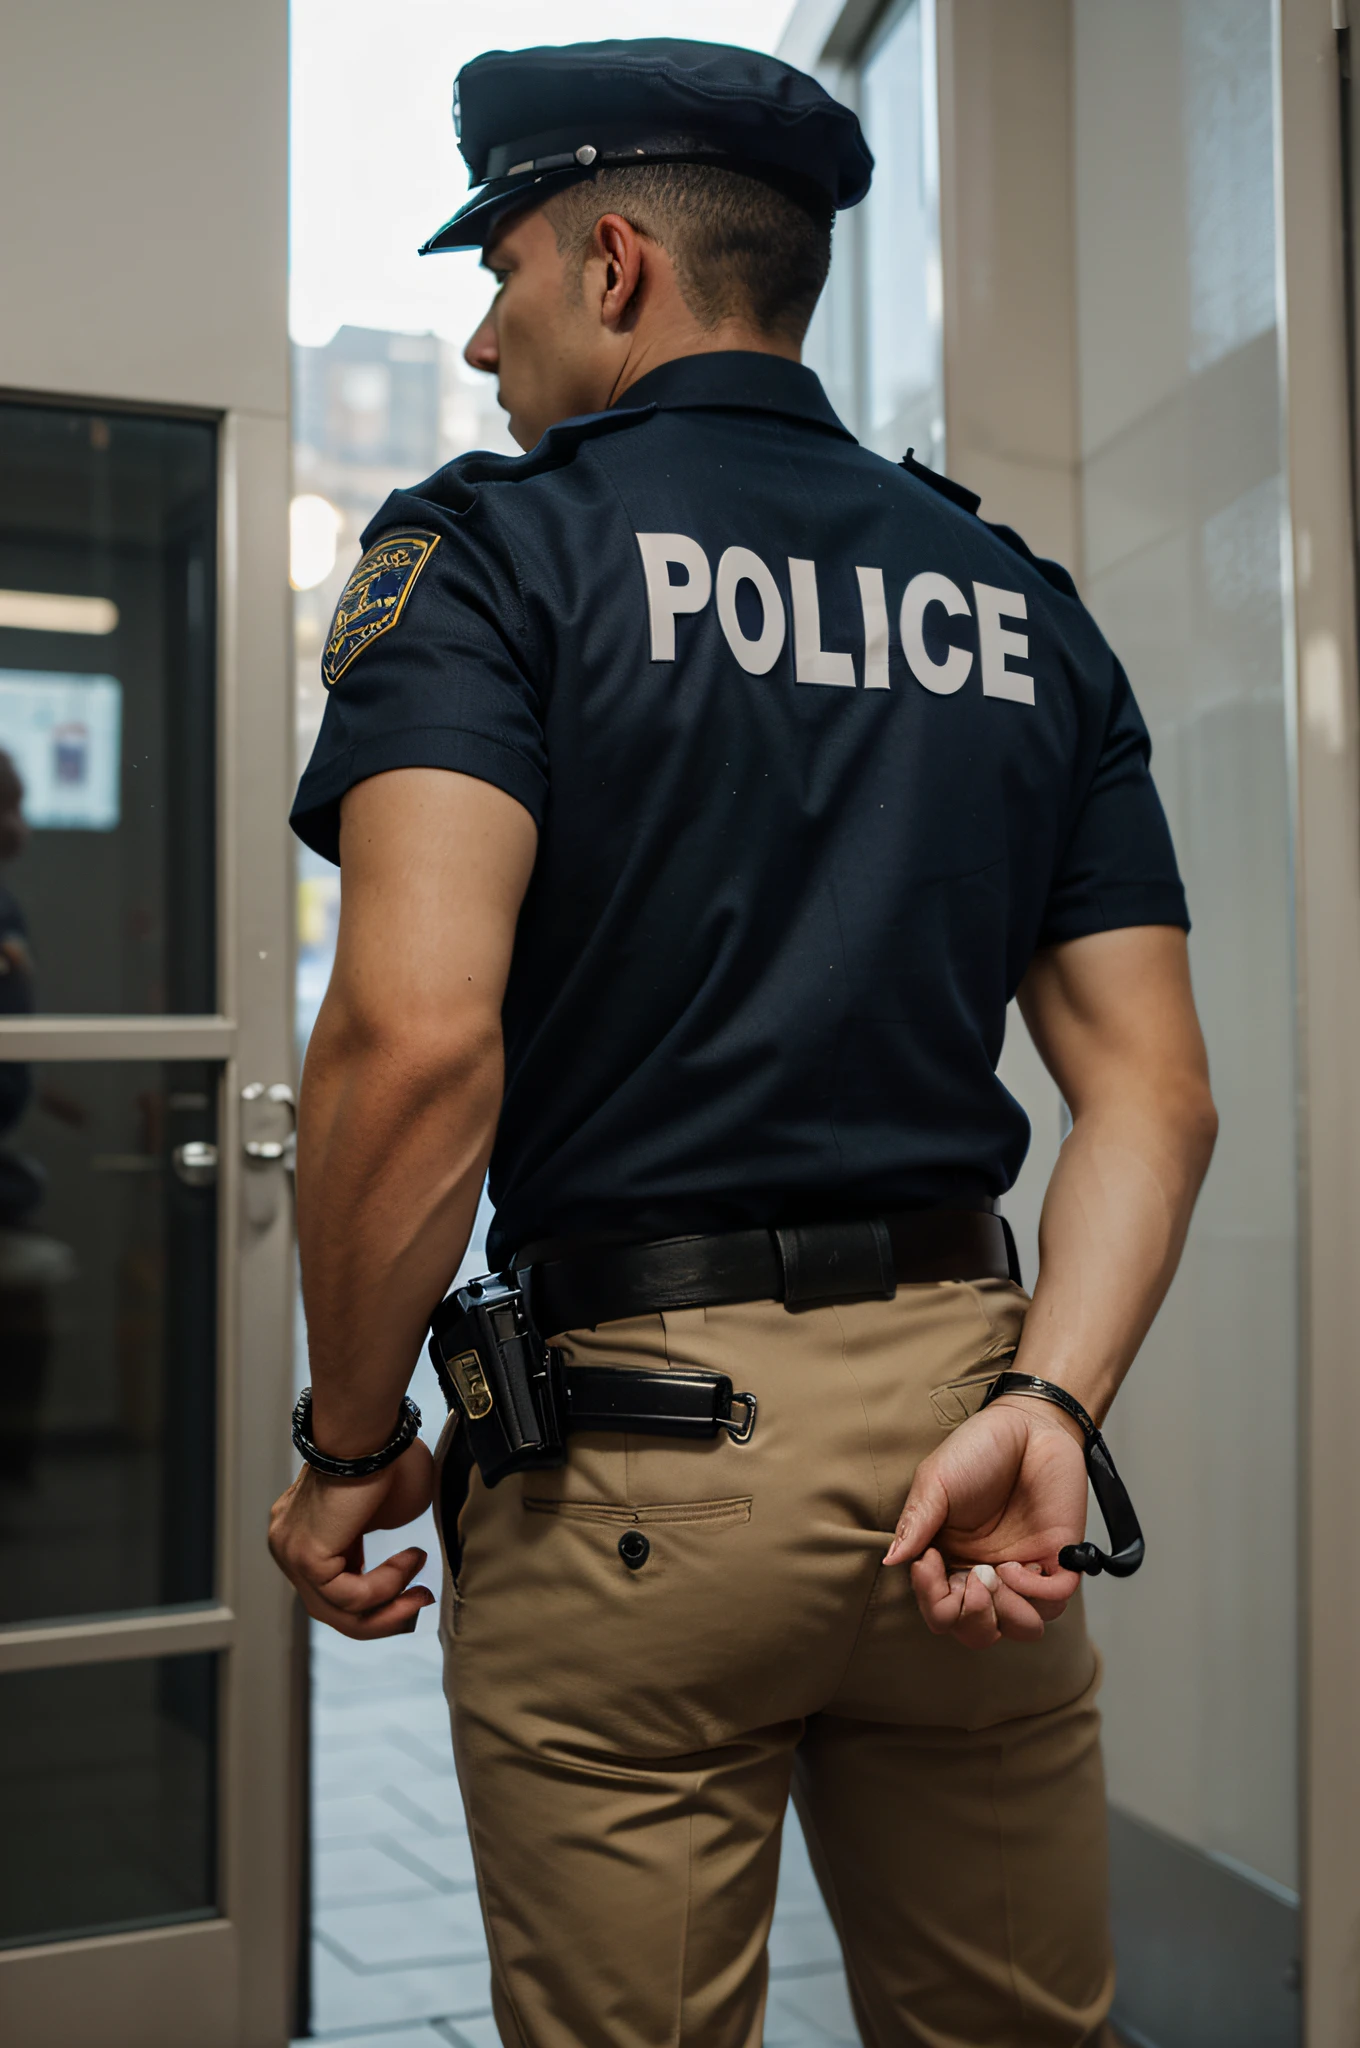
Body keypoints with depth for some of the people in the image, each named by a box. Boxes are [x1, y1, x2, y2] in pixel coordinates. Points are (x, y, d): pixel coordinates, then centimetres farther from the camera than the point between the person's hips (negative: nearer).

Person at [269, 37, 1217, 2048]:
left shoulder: (489, 545, -5)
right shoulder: (1027, 606, 12)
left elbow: (418, 1034, -19)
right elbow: (1154, 1089, 4)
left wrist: (348, 1447, -7)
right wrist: (1043, 1406, -4)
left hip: (621, 1439, -5)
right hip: (953, 1374, 5)